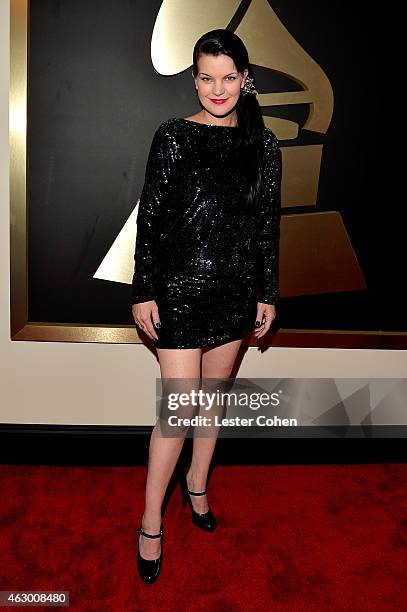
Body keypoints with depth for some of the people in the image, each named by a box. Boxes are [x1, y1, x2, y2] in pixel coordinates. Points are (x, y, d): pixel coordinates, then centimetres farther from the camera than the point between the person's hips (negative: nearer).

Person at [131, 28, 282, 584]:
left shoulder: (263, 144, 5)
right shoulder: (174, 137, -4)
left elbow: (268, 225, 8)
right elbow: (150, 219, -5)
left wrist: (268, 294, 7)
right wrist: (143, 293, -8)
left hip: (236, 289, 4)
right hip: (180, 288, -3)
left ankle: (197, 483, 38)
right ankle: (151, 523, 12)